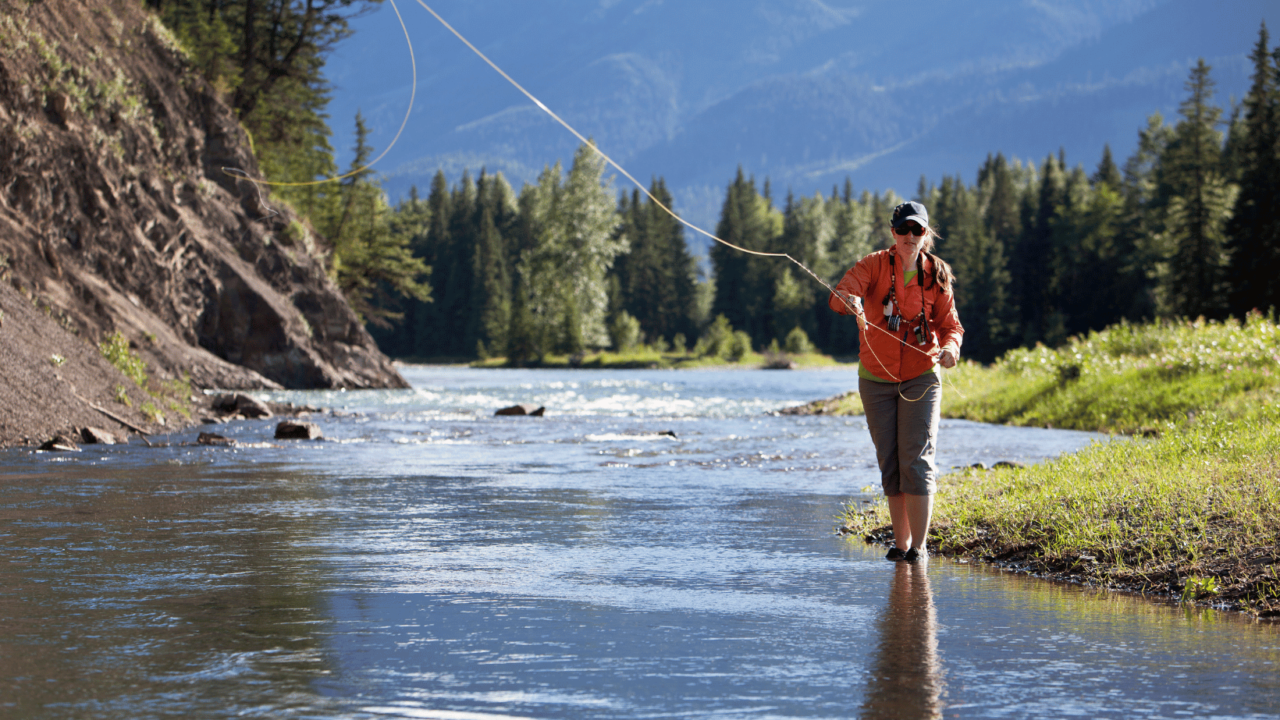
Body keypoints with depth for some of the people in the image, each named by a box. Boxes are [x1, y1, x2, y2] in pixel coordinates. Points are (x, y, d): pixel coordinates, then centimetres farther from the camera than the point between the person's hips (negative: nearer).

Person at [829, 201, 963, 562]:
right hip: (876, 379, 1)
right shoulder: (876, 265, -6)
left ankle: (919, 544, -10)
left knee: (917, 460, -11)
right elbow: (839, 294, -22)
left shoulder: (937, 275, -1)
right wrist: (848, 301, -46)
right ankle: (900, 542, 13)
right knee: (889, 462, 5)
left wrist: (951, 346, -21)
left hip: (921, 377, -1)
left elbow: (951, 323, 2)